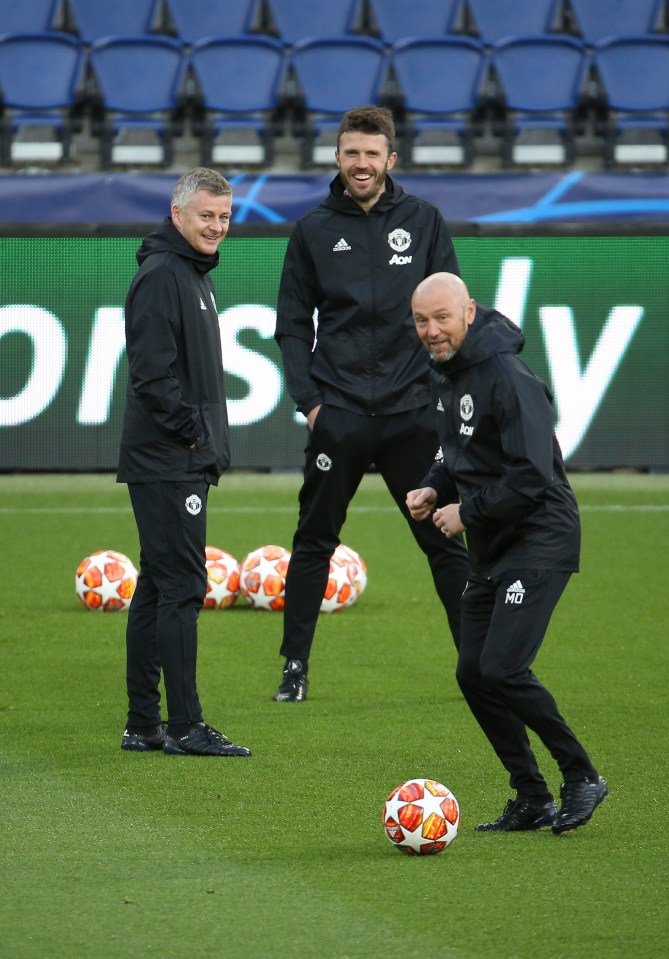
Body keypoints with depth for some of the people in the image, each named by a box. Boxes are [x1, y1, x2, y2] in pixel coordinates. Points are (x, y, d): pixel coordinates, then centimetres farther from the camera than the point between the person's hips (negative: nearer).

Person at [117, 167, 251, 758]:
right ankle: (185, 727, -10)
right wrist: (193, 432, -15)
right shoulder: (162, 276, -14)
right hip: (169, 463, -10)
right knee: (181, 587, -10)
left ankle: (143, 725, 15)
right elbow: (153, 373, -21)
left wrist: (209, 445, 16)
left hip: (185, 463, 10)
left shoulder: (193, 275, 18)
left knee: (156, 590, 11)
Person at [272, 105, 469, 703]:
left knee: (445, 538, 2)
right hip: (338, 413, 0)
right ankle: (295, 666, 12)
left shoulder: (424, 222, 6)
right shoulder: (314, 232, 6)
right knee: (314, 542, 4)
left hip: (413, 410, 0)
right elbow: (293, 324, 8)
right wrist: (308, 399, -3)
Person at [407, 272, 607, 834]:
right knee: (473, 673, 5)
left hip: (540, 542, -10)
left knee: (502, 668, -18)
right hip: (492, 552, 10)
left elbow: (532, 475, -24)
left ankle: (582, 777, -2)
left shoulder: (509, 380, -19)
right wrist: (435, 489, 6)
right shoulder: (446, 376, 10)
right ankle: (532, 801, 14)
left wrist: (467, 512, -16)